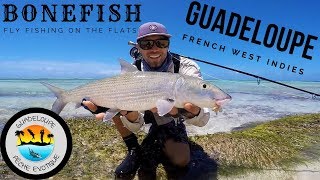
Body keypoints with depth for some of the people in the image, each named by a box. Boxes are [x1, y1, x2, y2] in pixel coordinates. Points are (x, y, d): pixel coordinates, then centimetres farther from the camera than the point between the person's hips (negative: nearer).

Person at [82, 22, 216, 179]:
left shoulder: (186, 68, -27)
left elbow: (203, 120, -34)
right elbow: (135, 126, -27)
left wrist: (193, 113, -59)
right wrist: (131, 113, -52)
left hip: (170, 122, -1)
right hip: (145, 116, 2)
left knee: (181, 162, -24)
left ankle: (152, 149, 8)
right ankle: (134, 151, -4)